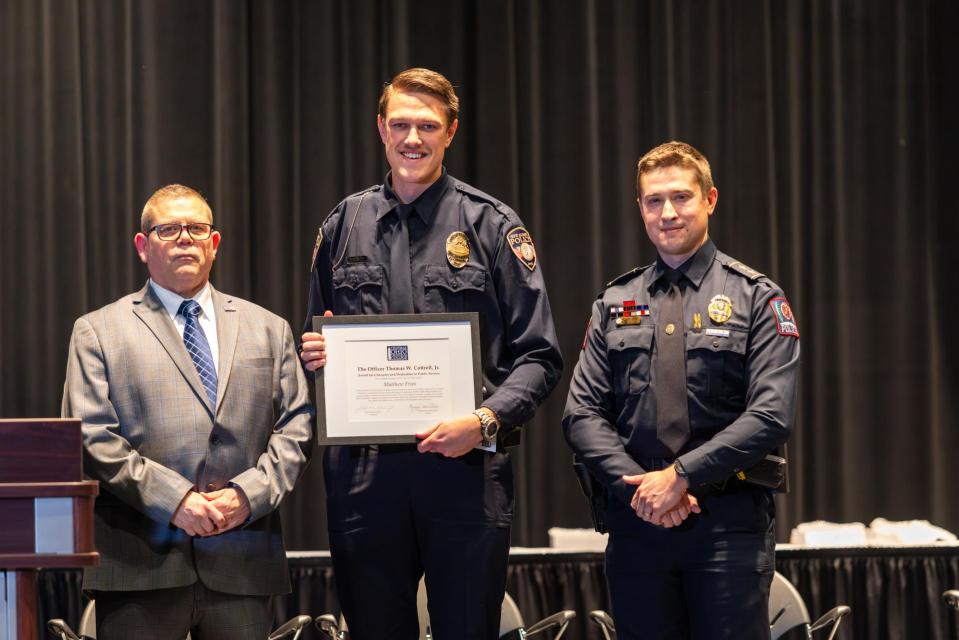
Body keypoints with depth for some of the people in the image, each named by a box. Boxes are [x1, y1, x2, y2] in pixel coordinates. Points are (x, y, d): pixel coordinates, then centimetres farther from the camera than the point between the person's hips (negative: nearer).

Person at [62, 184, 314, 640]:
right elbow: (91, 439, -2)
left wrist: (250, 493, -6)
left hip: (242, 565, 2)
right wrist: (172, 499, -12)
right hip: (140, 564, -2)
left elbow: (297, 427, 11)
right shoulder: (98, 332, 8)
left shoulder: (268, 329, 18)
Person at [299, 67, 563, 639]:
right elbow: (317, 345, 22)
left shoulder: (492, 226, 2)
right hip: (363, 475, 3)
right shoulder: (344, 226, 13)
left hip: (466, 468, -3)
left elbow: (539, 356, -1)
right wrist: (314, 354, -1)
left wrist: (486, 421, -17)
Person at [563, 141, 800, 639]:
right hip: (635, 520, 3)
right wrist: (636, 486, -10)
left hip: (728, 523, -3)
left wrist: (679, 475, -14)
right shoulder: (614, 304, 13)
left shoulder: (755, 298, 3)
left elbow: (770, 416, -8)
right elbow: (582, 414, 6)